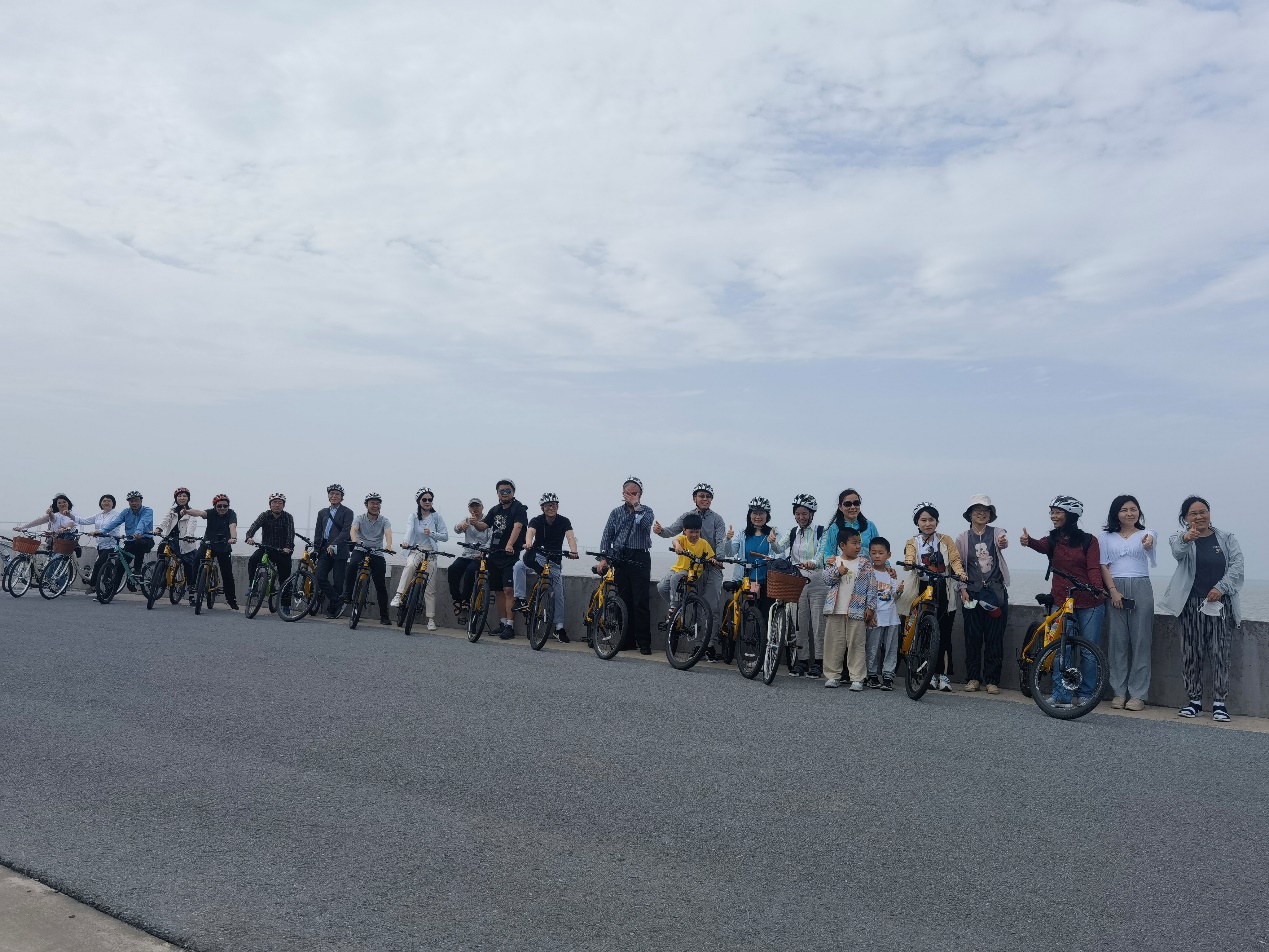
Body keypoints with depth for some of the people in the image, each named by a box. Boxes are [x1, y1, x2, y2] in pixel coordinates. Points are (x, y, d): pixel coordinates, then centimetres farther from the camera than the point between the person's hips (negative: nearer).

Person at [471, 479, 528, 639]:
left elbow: (517, 527, -20)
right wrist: (474, 523, -16)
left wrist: (509, 545, -35)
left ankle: (510, 626, -11)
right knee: (499, 591, 10)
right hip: (494, 555, 7)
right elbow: (484, 525, 8)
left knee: (509, 590, -12)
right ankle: (502, 623, 17)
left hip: (511, 555, -7)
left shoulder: (519, 508, -5)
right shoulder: (495, 510, 16)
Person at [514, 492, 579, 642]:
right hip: (537, 556, 0)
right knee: (518, 566, -30)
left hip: (555, 561, 0)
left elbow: (570, 537, -23)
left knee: (559, 593, -1)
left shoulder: (564, 521, -7)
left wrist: (573, 551, -45)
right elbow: (530, 532, -30)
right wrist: (528, 544, -54)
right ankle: (520, 600, -25)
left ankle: (559, 627, 9)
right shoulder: (536, 520, -9)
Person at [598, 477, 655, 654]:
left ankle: (644, 643, -3)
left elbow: (645, 523, -19)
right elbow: (606, 536, 11)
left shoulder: (646, 511, 4)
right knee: (623, 601, 5)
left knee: (640, 602, -8)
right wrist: (604, 558, -1)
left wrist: (636, 505, -10)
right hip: (620, 559, 4)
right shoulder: (616, 513, 13)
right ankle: (627, 640, 13)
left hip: (639, 559, -3)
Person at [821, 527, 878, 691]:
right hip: (835, 610, 1)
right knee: (833, 643, 5)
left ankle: (857, 678, 5)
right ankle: (832, 675, 13)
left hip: (857, 611, -1)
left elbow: (872, 588, 2)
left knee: (856, 645, -1)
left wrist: (870, 607, -3)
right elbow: (827, 580, -1)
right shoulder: (833, 562, 6)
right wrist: (838, 572, -17)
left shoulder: (865, 565, 3)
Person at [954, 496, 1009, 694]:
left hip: (996, 591, -1)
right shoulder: (963, 538, 6)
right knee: (973, 636, 3)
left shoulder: (996, 532, 3)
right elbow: (958, 565, 8)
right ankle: (973, 678, 12)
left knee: (995, 637, 0)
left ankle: (992, 680, 7)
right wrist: (963, 589, -3)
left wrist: (1003, 543, -45)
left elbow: (1004, 541, -21)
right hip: (972, 593, 1)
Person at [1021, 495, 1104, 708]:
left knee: (1089, 651, 4)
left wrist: (1097, 589, -28)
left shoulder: (1088, 541, 1)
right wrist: (1028, 541, -40)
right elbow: (1041, 546, -16)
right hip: (1061, 602, 2)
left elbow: (1094, 569, -8)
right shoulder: (1052, 540, 7)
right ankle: (1061, 696, 3)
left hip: (1089, 603, -2)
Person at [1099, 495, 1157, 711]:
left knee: (1140, 641, -1)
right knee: (1117, 641, 2)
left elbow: (1149, 544, -17)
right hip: (1114, 589, 1)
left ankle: (1138, 694, 3)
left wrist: (1148, 543, -42)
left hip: (1141, 589, -1)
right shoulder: (1106, 537, 11)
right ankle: (1119, 692, 7)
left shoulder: (1146, 533, 7)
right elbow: (1103, 565, 5)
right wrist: (1113, 591, -8)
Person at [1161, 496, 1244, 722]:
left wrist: (1221, 587, -15)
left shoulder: (1227, 539, 10)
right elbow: (1178, 552, -21)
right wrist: (1186, 538, -45)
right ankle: (1194, 701, 10)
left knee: (1220, 653, -3)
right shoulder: (1181, 539, 3)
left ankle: (1219, 702, 1)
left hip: (1221, 603, 1)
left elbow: (1237, 565, 1)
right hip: (1192, 604, -1)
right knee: (1191, 653, 1)